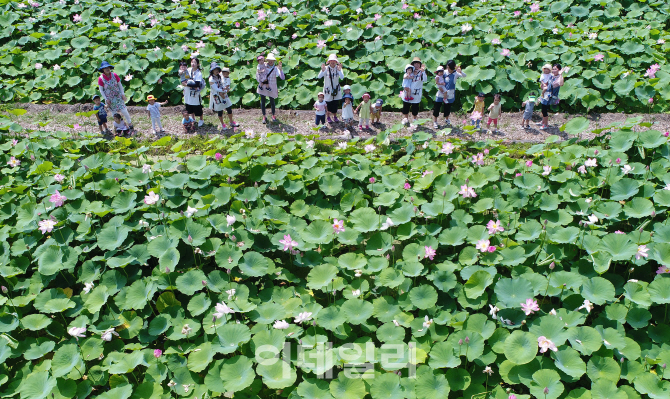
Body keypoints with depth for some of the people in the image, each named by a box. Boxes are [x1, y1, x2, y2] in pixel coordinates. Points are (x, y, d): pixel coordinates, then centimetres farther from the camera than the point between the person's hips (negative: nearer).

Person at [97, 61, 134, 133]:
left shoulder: (114, 75, -7)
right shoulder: (100, 79, -11)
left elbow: (120, 85, 4)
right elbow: (101, 90, -4)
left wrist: (122, 94, -2)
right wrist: (106, 99, -8)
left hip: (118, 96, 0)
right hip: (110, 99, 0)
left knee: (124, 111, -6)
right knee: (115, 113, 7)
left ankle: (130, 125, 9)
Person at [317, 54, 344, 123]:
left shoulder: (338, 68, -8)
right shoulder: (326, 68, -13)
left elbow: (342, 77, -23)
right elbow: (319, 77, -25)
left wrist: (339, 70, -38)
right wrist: (323, 70, -40)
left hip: (336, 89, 2)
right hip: (328, 89, -2)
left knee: (336, 104, 8)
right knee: (328, 104, 4)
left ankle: (335, 116, 29)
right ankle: (328, 117, 24)